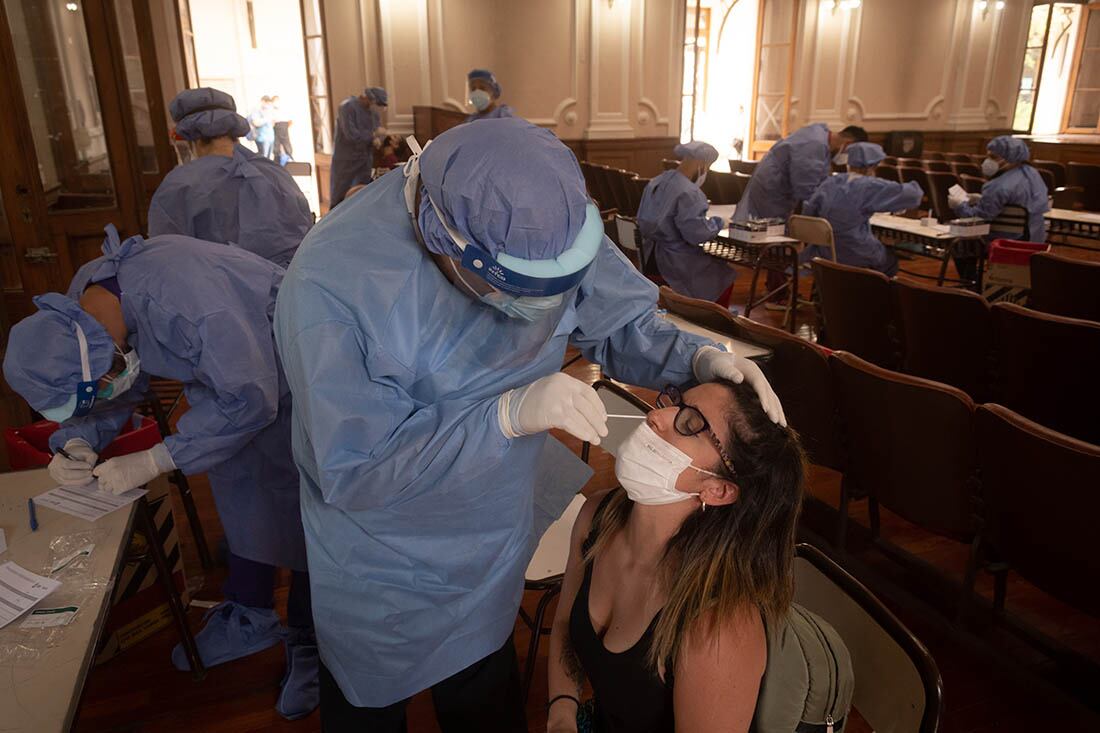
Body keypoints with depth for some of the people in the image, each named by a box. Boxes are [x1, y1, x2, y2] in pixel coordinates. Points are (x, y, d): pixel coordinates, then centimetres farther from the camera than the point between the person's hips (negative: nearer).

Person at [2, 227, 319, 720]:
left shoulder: (185, 299, -39)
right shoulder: (81, 304, -11)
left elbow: (249, 400, -35)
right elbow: (115, 392, 4)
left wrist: (153, 462, -30)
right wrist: (76, 443, -16)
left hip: (283, 378, -8)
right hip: (222, 370, 9)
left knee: (297, 510, -2)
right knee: (237, 495, 17)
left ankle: (309, 640, 15)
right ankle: (250, 617, 35)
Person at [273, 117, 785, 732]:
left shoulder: (547, 219, -19)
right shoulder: (331, 283, -34)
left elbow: (623, 323, -6)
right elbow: (353, 471, -33)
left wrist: (700, 358, -26)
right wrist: (510, 414, -42)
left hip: (496, 545, 4)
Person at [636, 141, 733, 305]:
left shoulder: (657, 182, 3)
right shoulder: (688, 193, -24)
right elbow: (696, 234, -27)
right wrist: (716, 222, -7)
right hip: (677, 260, -9)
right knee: (724, 275, 12)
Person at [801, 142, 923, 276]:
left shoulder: (829, 183, 0)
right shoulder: (870, 187, -15)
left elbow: (808, 211, 3)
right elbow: (910, 193, -14)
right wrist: (915, 187, 10)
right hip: (856, 258, -5)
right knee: (890, 260, 28)